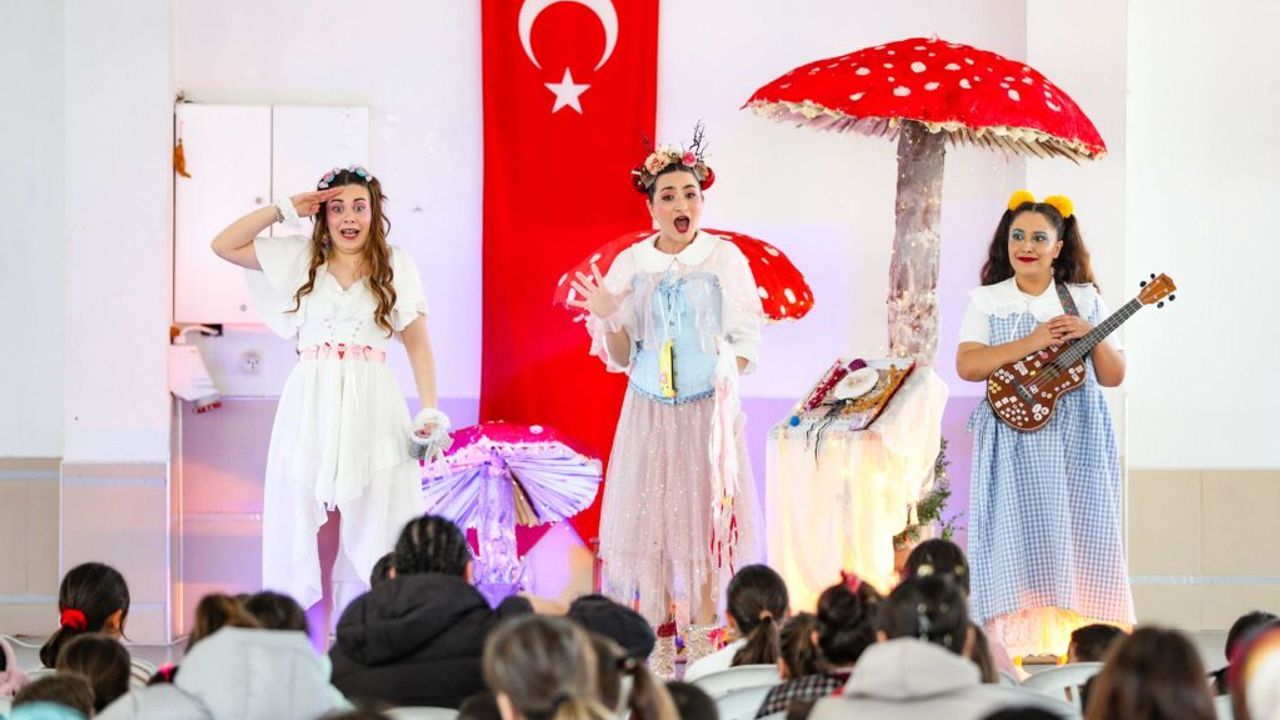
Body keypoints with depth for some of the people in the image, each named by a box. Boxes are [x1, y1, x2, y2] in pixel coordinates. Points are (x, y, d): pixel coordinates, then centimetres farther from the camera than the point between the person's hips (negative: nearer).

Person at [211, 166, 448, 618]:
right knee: (302, 516, 0)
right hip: (310, 405, 1)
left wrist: (430, 411, -2)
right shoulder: (301, 258, 10)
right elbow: (224, 245, 8)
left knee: (370, 520, -2)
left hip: (370, 409, -1)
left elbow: (418, 344, 6)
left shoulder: (394, 266, 7)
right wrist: (285, 210, 4)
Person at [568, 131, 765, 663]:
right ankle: (657, 648, 6)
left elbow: (747, 337, 2)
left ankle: (700, 646, 6)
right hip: (649, 413, 2)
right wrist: (606, 317, -11)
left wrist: (728, 377, -13)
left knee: (705, 519, -2)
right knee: (649, 520, 0)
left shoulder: (725, 259, -1)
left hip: (708, 412, -2)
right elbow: (619, 358, 6)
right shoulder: (629, 265, 4)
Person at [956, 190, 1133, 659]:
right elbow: (967, 365, -6)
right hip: (1015, 442, -1)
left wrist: (1093, 336, -10)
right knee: (1022, 543, -9)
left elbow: (1113, 376, 9)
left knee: (1078, 539, -4)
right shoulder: (987, 301, 8)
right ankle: (1023, 650, -8)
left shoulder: (1085, 301, 11)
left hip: (1078, 443, 1)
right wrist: (1031, 344, -14)